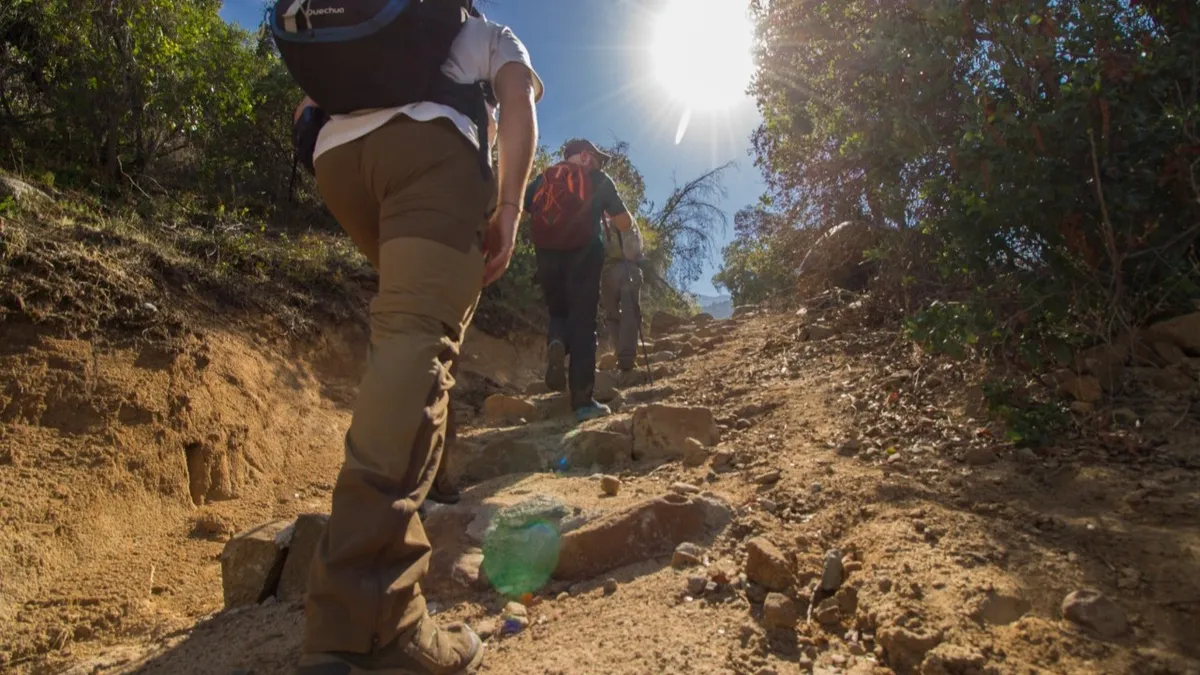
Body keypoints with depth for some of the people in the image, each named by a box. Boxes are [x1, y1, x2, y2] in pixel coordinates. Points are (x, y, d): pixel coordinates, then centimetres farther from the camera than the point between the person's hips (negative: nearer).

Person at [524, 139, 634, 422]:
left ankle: (556, 344, -14)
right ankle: (583, 401, -3)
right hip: (583, 255, -3)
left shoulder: (541, 179, 15)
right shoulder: (598, 179, 7)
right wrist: (605, 208, 25)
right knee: (583, 323, 1)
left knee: (558, 313, 22)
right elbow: (625, 224, 6)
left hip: (547, 255, 3)